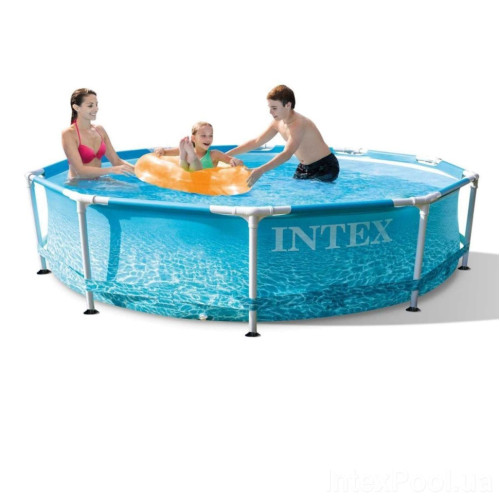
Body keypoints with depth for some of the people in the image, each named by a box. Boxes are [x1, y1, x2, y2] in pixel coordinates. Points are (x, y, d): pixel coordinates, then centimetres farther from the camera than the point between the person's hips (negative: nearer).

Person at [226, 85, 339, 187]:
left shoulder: (298, 124, -30)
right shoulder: (277, 123, -3)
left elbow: (287, 154, -43)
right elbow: (256, 142, 7)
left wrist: (261, 170, -55)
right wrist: (228, 154, 0)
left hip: (325, 167, -8)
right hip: (305, 166, 8)